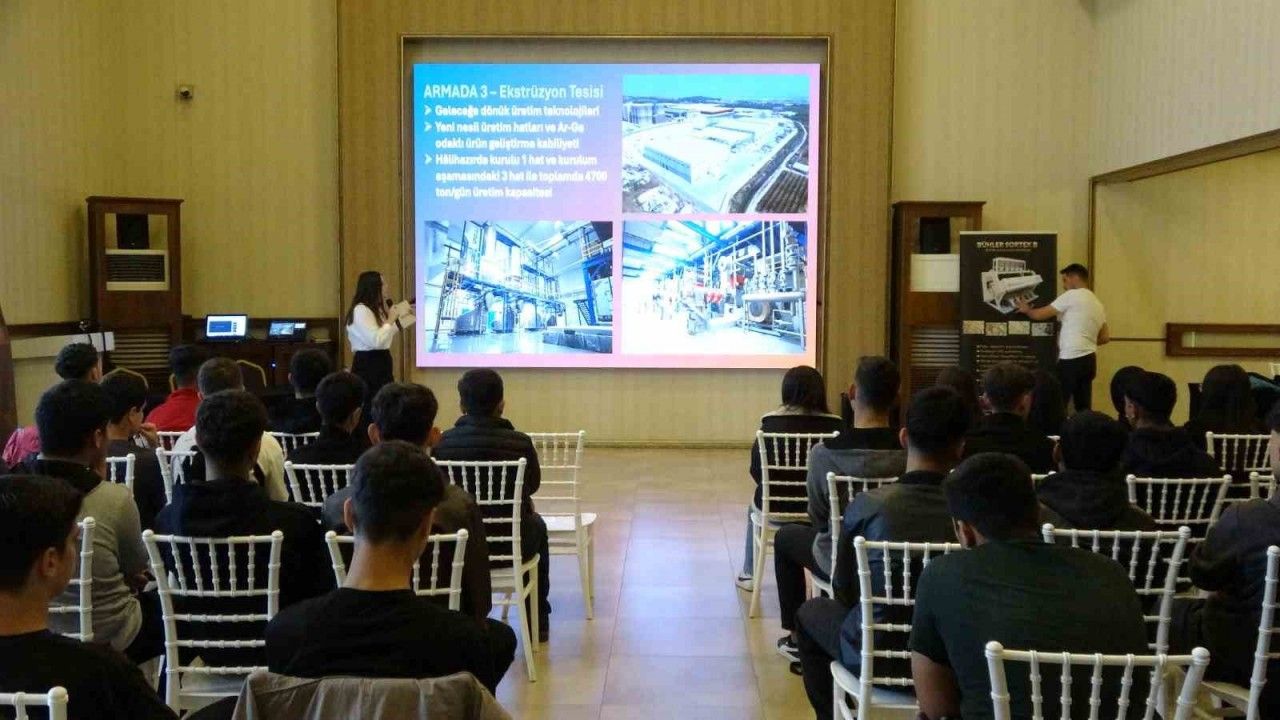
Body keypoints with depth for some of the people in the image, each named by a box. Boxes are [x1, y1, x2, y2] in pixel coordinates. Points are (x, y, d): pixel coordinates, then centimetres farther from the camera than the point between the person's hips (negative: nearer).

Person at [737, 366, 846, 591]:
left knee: (755, 505, 36)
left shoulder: (771, 422, -9)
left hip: (775, 506, 0)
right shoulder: (835, 424, -9)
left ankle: (748, 575, 47)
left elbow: (755, 469, -3)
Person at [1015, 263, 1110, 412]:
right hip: (1089, 359, 8)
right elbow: (1105, 338, 19)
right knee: (1084, 407, 8)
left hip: (1072, 360, -8)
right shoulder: (1098, 304, 19)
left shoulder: (1072, 295, -6)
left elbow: (1041, 315, -4)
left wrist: (1027, 310, 15)